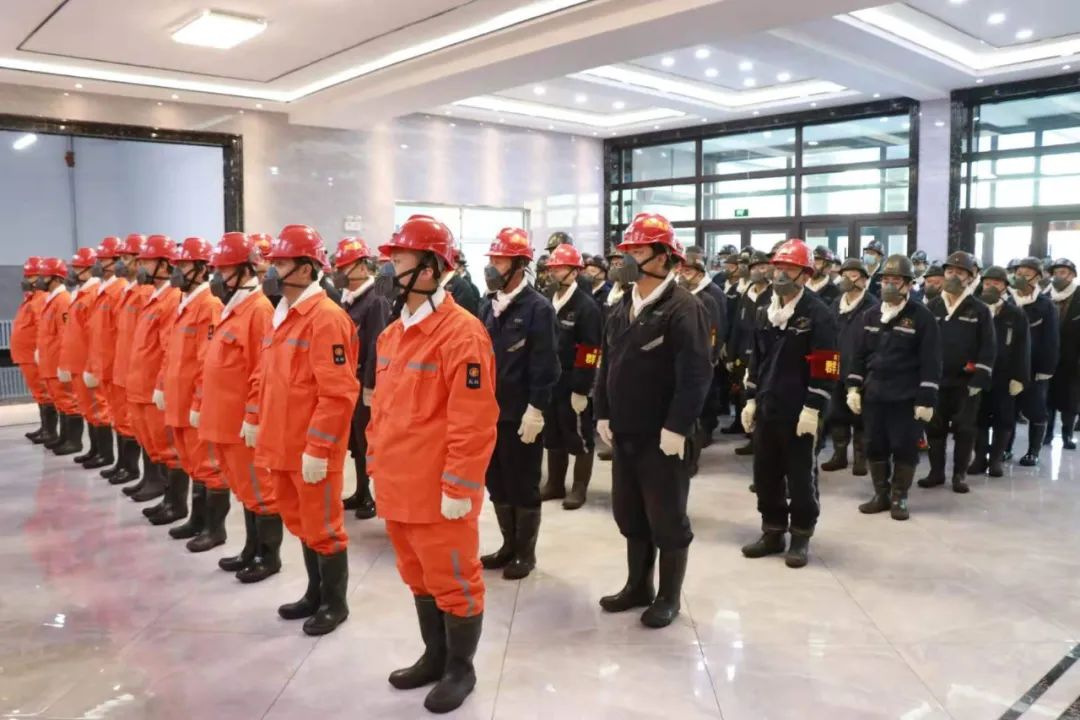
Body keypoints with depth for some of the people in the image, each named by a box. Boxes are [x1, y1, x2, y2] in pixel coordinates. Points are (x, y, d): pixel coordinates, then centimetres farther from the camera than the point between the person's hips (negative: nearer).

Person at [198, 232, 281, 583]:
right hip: (223, 418, 10)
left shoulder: (259, 309, -16)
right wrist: (199, 403, 21)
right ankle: (252, 550, 29)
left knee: (259, 488, 2)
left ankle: (270, 557, 14)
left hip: (244, 422, -10)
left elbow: (264, 370, -21)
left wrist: (254, 416, -22)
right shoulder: (231, 308, 14)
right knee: (244, 487, 18)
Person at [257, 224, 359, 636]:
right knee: (300, 523, 20)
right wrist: (260, 424, 17)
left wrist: (317, 448, -22)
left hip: (312, 449, -9)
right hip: (282, 443, 9)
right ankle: (315, 594, 36)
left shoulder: (326, 318, -18)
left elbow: (337, 394, -22)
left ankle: (335, 603, 22)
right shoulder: (282, 313, 11)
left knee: (323, 527, 5)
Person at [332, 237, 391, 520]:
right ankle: (362, 493, 26)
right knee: (355, 443, 15)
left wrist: (369, 387, -21)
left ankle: (376, 496, 12)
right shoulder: (349, 303, 12)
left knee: (370, 444, 1)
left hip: (365, 387, -8)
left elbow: (377, 348, -20)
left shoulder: (377, 302, -14)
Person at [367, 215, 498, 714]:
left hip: (439, 492, -8)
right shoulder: (392, 333, 9)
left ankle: (460, 669, 28)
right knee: (418, 577, 22)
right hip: (396, 486, 8)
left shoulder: (462, 333, -18)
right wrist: (376, 463, 16)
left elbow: (473, 422, -20)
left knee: (453, 581, 9)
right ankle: (434, 657, 40)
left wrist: (459, 488, -19)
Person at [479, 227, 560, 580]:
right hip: (491, 411, 7)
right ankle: (509, 545, 30)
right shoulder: (491, 307, 10)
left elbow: (545, 366, -15)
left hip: (521, 414, -7)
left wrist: (535, 410, -17)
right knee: (497, 482, 15)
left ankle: (525, 552, 21)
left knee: (523, 485, 6)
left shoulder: (538, 308, -11)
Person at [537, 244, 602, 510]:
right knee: (552, 436, 15)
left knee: (580, 438, 4)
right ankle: (555, 484, 27)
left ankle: (579, 488, 15)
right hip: (550, 383, 7)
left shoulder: (587, 306, -11)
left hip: (574, 386, -7)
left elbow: (589, 351, -16)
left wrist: (580, 389, -19)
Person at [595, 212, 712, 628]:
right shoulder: (621, 309, 10)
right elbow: (607, 366, 15)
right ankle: (638, 586, 34)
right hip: (624, 435, 8)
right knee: (629, 515, 17)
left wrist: (676, 429, -21)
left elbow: (696, 375, -19)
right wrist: (603, 415, 9)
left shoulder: (683, 309, -14)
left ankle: (668, 597, 22)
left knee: (667, 519, 7)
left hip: (663, 437, -7)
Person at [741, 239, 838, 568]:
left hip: (799, 412, -6)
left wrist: (812, 408, -18)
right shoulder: (766, 313, 11)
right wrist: (751, 398, 13)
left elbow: (825, 367, -14)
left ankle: (801, 538, 19)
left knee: (800, 476, 5)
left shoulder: (818, 314, -10)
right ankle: (773, 532, 26)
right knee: (765, 473, 12)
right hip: (766, 409, 7)